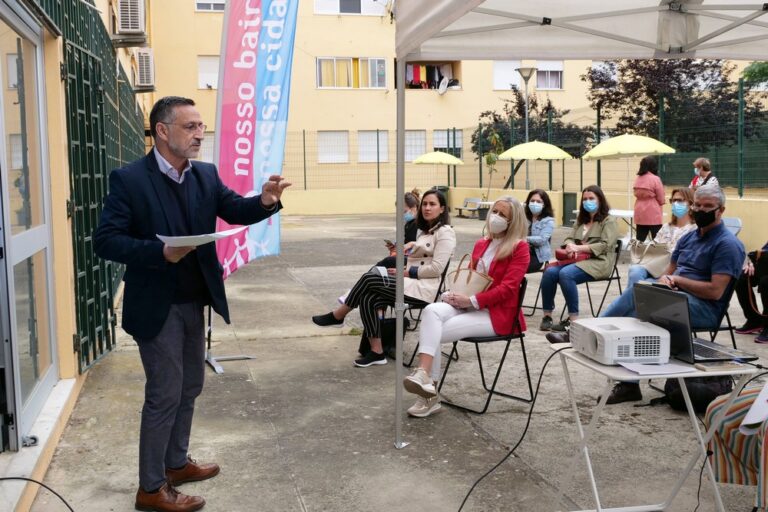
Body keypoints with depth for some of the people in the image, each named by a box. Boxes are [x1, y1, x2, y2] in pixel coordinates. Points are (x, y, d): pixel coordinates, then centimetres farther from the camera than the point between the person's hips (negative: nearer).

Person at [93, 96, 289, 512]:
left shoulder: (206, 175, 2)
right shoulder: (129, 178, -15)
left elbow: (237, 211, -1)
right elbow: (105, 240, -17)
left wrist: (265, 201, -22)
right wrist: (160, 252, -30)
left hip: (194, 302, 7)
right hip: (157, 306, -7)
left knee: (190, 386, 19)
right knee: (164, 394, 0)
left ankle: (176, 462, 38)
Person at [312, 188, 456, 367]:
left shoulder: (445, 232, -5)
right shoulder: (425, 231, 23)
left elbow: (436, 268, -15)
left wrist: (408, 272, -13)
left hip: (422, 288, -8)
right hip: (411, 283, 8)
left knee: (369, 278, -19)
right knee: (368, 299, -16)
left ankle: (337, 316, -2)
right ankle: (376, 352, -13)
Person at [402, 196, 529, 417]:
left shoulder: (520, 247, -5)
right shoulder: (481, 244, 18)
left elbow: (508, 288, -14)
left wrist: (471, 301, -20)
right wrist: (455, 294, -3)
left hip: (498, 314, -6)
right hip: (470, 306, 6)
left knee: (434, 333, -24)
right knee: (431, 311, -26)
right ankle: (423, 376, -34)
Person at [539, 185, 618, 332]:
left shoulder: (608, 221, 4)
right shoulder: (581, 220, 25)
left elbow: (604, 246, -9)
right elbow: (570, 239, 18)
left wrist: (578, 248, -17)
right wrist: (570, 247, -9)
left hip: (598, 261, -6)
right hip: (578, 259, 6)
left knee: (566, 274, -34)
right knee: (550, 271, -23)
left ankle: (573, 319, -28)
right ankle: (547, 315, -19)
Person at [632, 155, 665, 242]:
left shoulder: (638, 179, 4)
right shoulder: (655, 179, -11)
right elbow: (661, 199, -6)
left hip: (639, 213, 5)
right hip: (653, 214, -5)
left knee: (639, 240, 9)